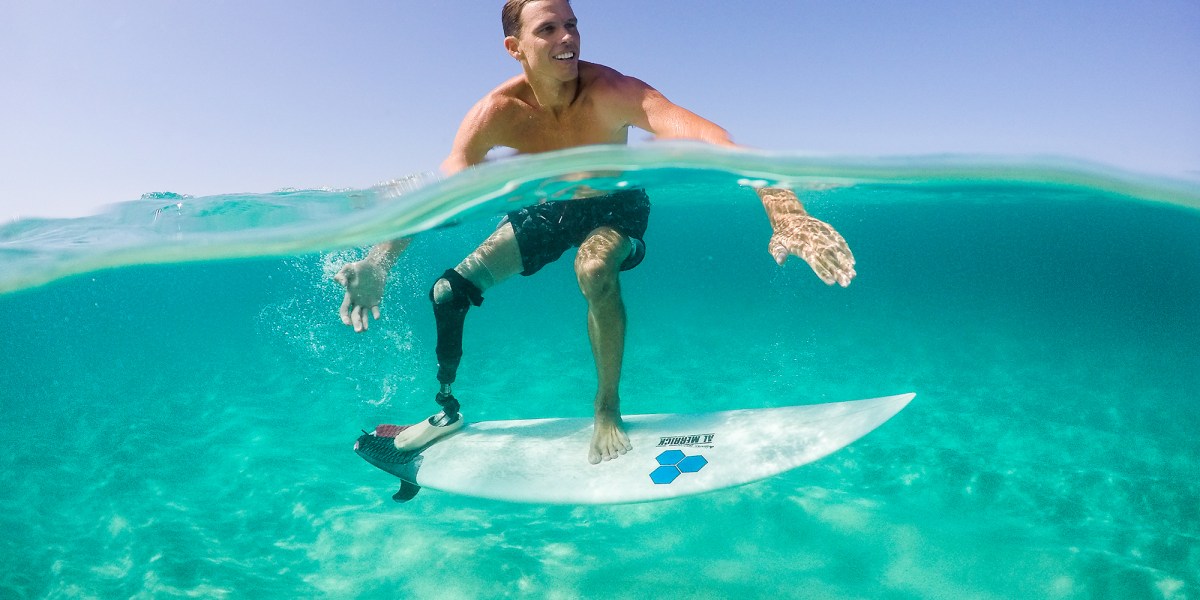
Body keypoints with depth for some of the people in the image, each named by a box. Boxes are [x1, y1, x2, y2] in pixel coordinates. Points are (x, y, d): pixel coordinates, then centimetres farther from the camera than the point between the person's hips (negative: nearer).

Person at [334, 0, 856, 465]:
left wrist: (785, 211, -63)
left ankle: (608, 407, -13)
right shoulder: (498, 112, -24)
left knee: (594, 268, -37)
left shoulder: (610, 93, -33)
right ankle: (446, 408, 23)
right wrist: (378, 263, -45)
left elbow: (708, 140, -47)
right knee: (447, 293, -2)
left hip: (614, 206, -3)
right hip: (545, 210, 3)